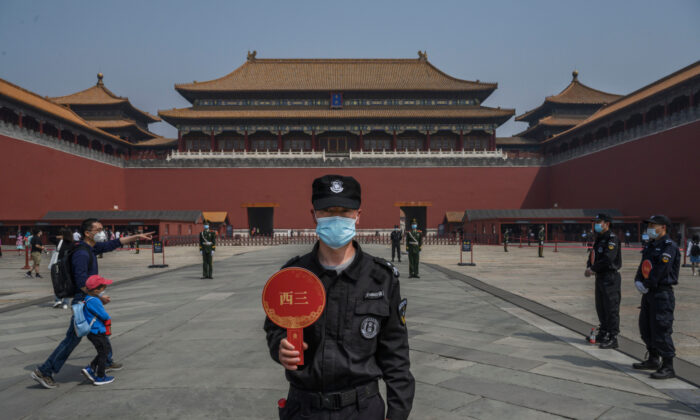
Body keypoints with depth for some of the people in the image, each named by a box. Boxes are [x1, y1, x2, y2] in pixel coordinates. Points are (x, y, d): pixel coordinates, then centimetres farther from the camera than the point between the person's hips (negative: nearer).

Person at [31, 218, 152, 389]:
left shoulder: (92, 248, 7)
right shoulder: (81, 253, -21)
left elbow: (114, 244, 18)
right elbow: (82, 283, -25)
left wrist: (137, 237, 18)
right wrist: (99, 296, -17)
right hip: (83, 300, -10)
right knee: (73, 338, -5)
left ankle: (107, 362, 38)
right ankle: (43, 371, 3)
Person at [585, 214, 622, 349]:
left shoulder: (612, 239, -14)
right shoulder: (598, 239, 15)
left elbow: (608, 258, -24)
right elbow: (593, 255, 18)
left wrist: (593, 269, -15)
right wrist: (589, 267, -2)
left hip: (610, 278, -9)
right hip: (600, 277, 10)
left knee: (611, 308, -5)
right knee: (600, 307, 16)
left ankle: (613, 338, 0)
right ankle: (603, 334, 28)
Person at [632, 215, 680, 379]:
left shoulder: (669, 247, -13)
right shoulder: (651, 246, 16)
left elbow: (660, 271, -20)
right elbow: (642, 267, 14)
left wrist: (647, 285, -13)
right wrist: (638, 281, -2)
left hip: (662, 293, -10)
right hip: (648, 293, 10)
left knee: (661, 330, -9)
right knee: (646, 327, 17)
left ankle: (668, 367, -2)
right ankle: (653, 360, 30)